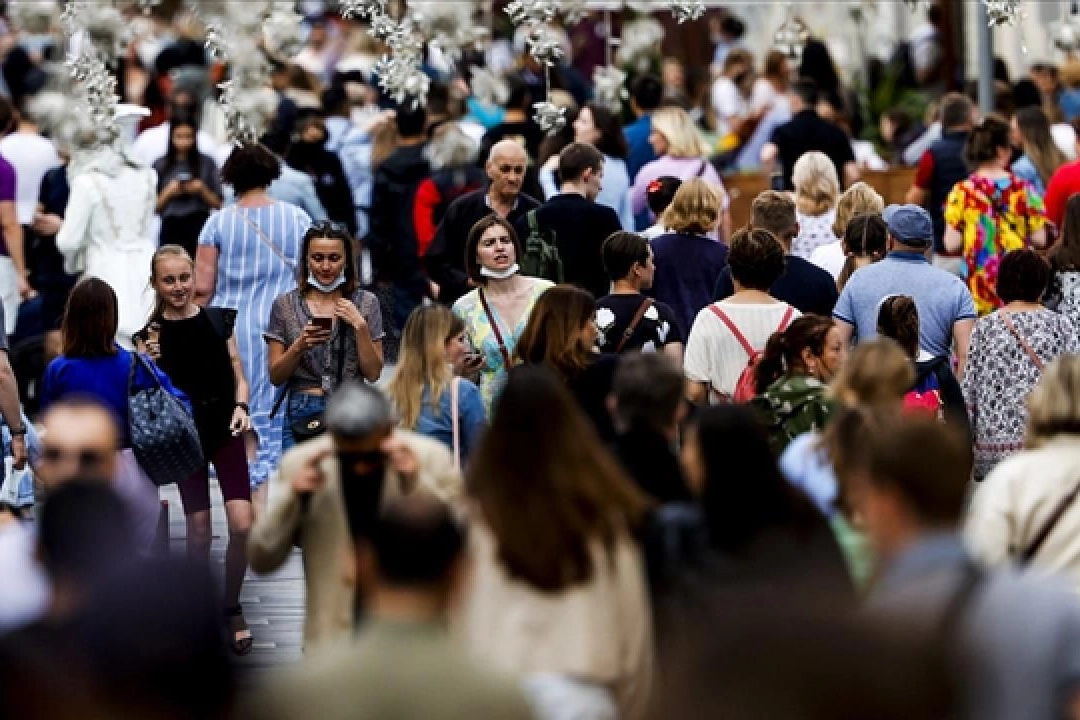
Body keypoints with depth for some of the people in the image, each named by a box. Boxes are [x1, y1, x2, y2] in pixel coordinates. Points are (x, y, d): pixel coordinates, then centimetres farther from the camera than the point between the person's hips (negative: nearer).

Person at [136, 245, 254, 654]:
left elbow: (239, 376, 7)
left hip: (225, 431, 1)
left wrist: (241, 407, -11)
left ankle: (232, 608, 12)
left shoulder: (219, 320, 3)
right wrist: (151, 361, -20)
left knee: (242, 525, -8)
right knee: (199, 531, 2)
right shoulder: (151, 335, -2)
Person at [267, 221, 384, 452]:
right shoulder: (285, 305, 6)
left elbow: (373, 374, 3)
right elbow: (275, 376, 4)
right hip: (302, 415, 0)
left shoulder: (366, 303, 6)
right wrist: (300, 345, -12)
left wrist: (360, 326, -8)